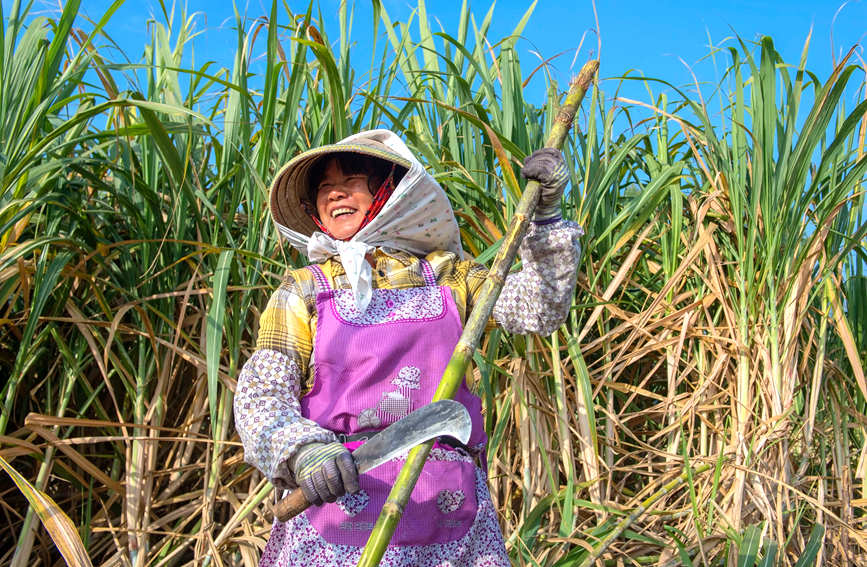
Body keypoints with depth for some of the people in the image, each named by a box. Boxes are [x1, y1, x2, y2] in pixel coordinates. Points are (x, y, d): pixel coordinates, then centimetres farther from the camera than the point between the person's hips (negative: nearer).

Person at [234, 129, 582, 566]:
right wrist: (300, 449, -22)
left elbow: (539, 309, 5)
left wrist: (544, 214, -3)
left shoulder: (448, 275, 12)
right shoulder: (304, 292, 8)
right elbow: (260, 392, -2)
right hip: (336, 498, -1)